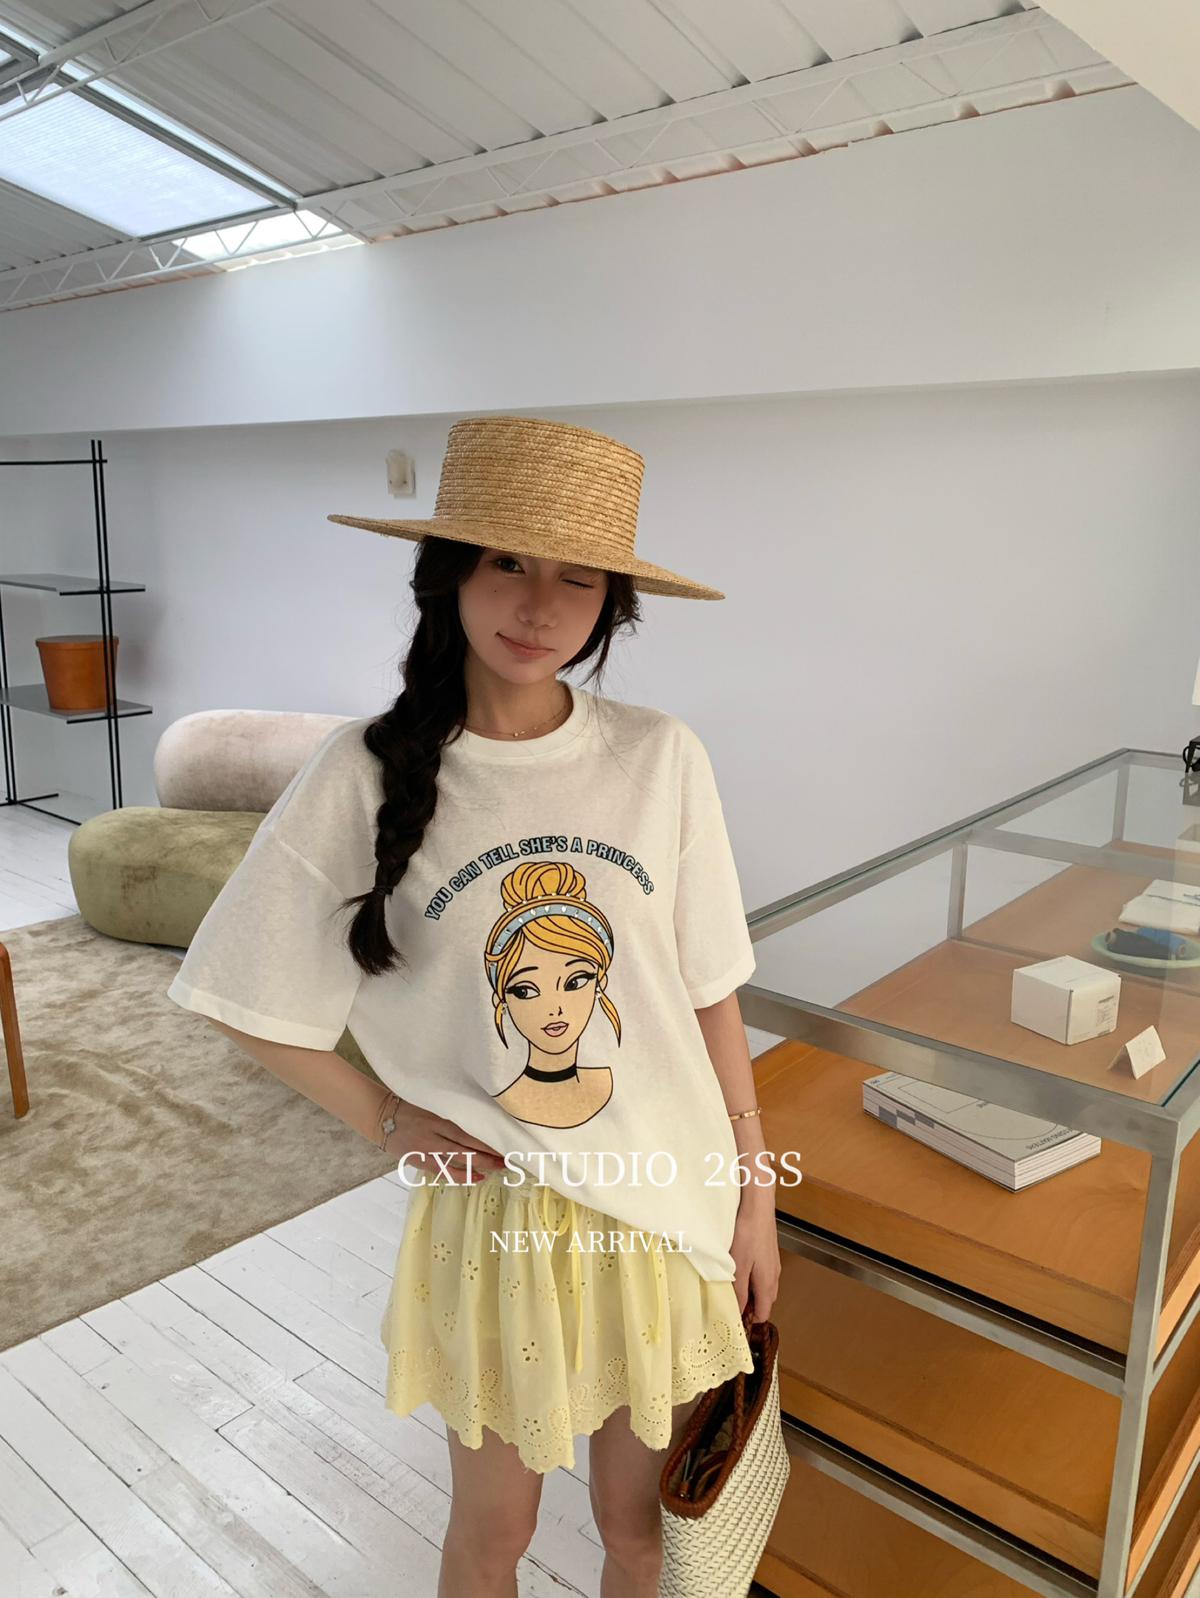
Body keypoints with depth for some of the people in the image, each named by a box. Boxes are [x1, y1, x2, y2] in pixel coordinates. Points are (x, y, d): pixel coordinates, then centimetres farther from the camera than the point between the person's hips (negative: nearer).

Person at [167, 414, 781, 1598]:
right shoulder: (367, 775, -13)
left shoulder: (660, 759, -10)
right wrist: (387, 1121, -10)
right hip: (491, 1216, -1)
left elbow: (711, 997, -2)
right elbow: (253, 1006, -3)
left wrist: (755, 1197, 3)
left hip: (666, 1208, 2)